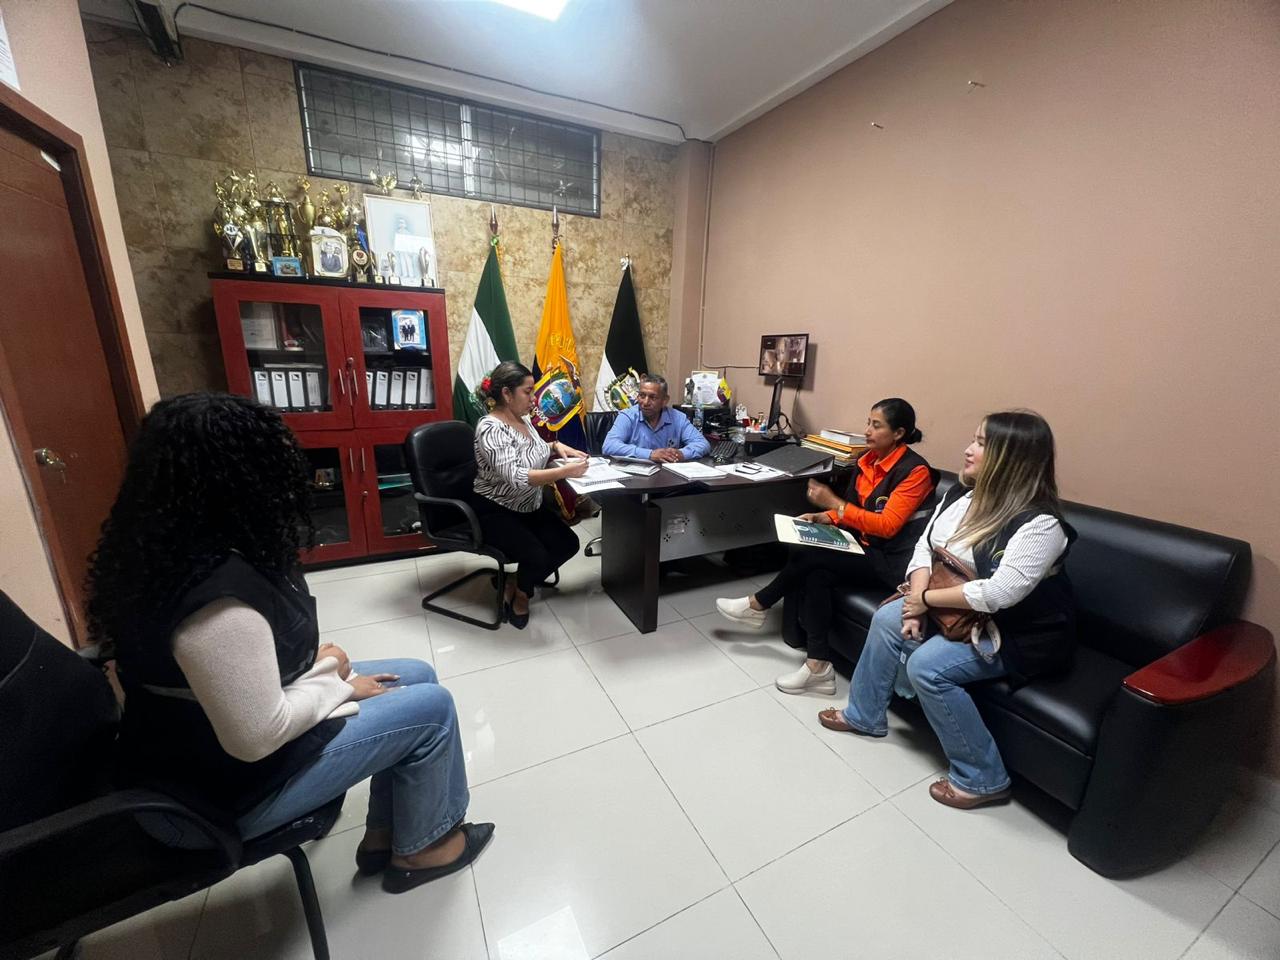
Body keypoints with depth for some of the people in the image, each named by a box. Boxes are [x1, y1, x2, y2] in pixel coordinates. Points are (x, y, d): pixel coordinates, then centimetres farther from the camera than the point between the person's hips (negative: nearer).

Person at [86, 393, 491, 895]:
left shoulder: (177, 547, -4)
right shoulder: (218, 597, -36)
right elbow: (257, 738, -29)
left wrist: (318, 661, -2)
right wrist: (335, 679, -12)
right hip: (217, 786, -9)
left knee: (417, 676, 9)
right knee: (431, 708, -6)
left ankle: (384, 834, 26)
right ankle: (419, 848, 21)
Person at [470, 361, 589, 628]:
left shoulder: (522, 418, 1)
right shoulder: (491, 429, -25)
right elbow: (515, 477, -37)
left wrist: (557, 446, 0)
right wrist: (566, 471, -37)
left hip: (529, 506, 9)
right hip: (495, 511, -9)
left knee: (569, 543, -3)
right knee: (536, 556, -24)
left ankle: (517, 583, 16)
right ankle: (520, 592, 12)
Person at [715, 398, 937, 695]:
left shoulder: (915, 470, -15)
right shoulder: (867, 460, 7)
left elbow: (887, 525, -21)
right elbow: (852, 509, 13)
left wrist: (832, 502, -26)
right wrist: (823, 517, -7)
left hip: (893, 561, -7)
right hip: (868, 550, 7)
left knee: (808, 555, -21)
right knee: (816, 574, -21)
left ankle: (758, 605, 0)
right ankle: (818, 666, -14)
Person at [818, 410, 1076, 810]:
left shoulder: (1040, 522, -27)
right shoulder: (962, 493, -3)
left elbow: (999, 593, -32)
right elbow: (926, 547, -3)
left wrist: (927, 599, -22)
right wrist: (916, 603, -16)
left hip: (1019, 631, -8)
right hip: (965, 611, 8)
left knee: (926, 667, -23)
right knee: (887, 619, -5)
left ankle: (982, 778, -1)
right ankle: (864, 714, 14)